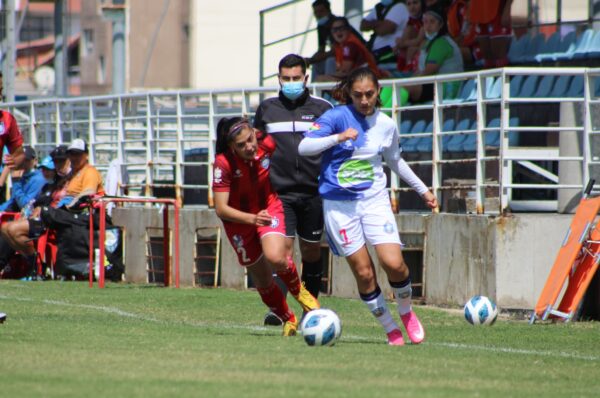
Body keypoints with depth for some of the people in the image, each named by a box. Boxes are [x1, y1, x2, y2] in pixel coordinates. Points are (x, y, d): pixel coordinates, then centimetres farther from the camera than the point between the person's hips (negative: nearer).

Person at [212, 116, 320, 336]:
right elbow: (221, 209, -28)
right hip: (239, 218, 0)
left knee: (275, 257, -28)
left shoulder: (268, 143, -22)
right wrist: (252, 219, -39)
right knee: (262, 279, 7)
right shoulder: (223, 163, -28)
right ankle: (288, 319, 33)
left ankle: (298, 290, 4)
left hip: (269, 207, 0)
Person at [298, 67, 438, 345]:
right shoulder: (337, 117, -9)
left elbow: (395, 160, 23)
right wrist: (339, 137, -28)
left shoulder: (386, 124, 4)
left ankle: (406, 312, 14)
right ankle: (390, 328, 13)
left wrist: (422, 190, 30)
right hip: (339, 205, -2)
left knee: (393, 263, -14)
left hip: (374, 199, 2)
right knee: (364, 273, -4)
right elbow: (304, 147, -17)